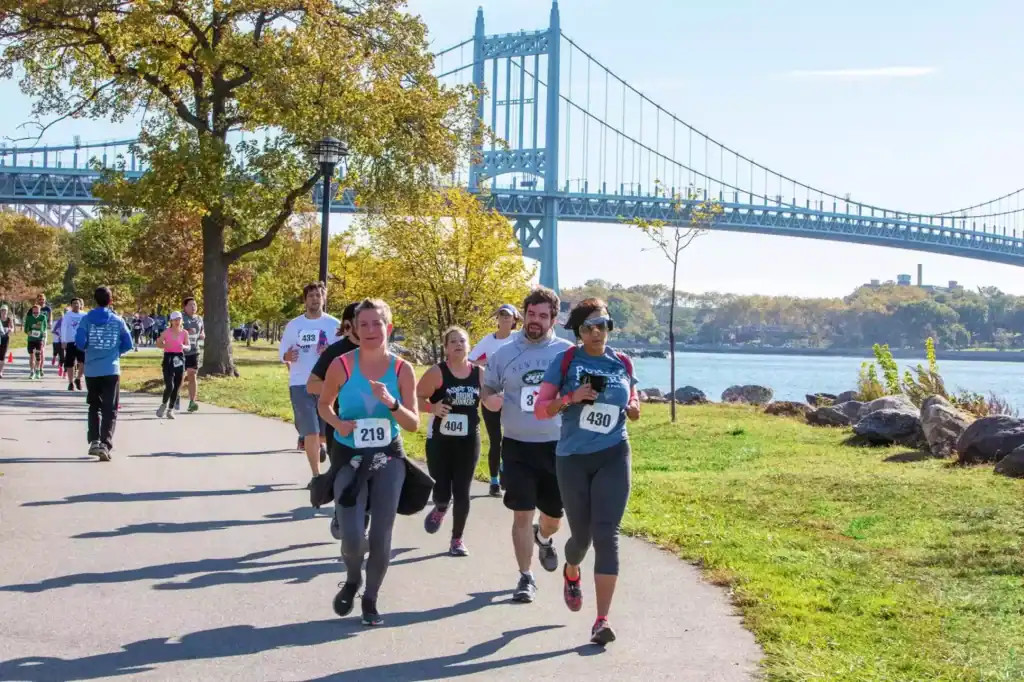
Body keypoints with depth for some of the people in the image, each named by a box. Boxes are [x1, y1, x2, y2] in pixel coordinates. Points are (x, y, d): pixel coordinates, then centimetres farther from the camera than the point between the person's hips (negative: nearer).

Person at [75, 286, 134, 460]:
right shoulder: (118, 321, 1)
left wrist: (88, 350, 13)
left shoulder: (87, 319, -2)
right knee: (110, 410, 0)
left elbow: (79, 342, -9)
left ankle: (94, 441, 7)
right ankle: (105, 444, -15)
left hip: (91, 371, 1)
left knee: (94, 406, 19)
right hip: (111, 370, -1)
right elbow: (128, 344, 3)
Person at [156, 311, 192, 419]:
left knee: (176, 387, 5)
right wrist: (164, 345, -16)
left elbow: (188, 347, 5)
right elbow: (158, 343, 4)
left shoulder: (184, 332, 3)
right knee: (169, 386, -14)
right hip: (168, 358, -3)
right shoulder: (166, 332, -3)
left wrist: (184, 347, -18)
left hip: (179, 359, 3)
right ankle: (164, 404, 13)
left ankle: (170, 410, 17)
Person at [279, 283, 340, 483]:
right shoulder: (293, 325, 6)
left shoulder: (334, 324, 1)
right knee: (310, 431, -7)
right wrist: (287, 357, -12)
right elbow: (284, 352, 11)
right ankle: (316, 475, 0)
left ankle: (320, 444, 46)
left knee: (326, 429, 8)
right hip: (300, 384, 0)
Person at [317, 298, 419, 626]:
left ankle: (370, 598, 23)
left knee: (381, 535, 0)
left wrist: (391, 404, -23)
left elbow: (414, 423, -5)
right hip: (350, 457, -1)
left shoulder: (402, 370, -6)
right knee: (352, 536, -10)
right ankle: (352, 581, 25)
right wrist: (338, 423, -13)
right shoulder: (342, 365, -9)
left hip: (389, 457, 1)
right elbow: (324, 404, 7)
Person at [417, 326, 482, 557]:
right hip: (440, 440, -2)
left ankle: (457, 539, 18)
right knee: (442, 490, 0)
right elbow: (416, 398, -8)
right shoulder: (437, 372, -9)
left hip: (468, 441, 2)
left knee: (462, 492, 1)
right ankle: (440, 509, 39)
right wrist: (433, 408, -25)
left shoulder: (479, 373, 0)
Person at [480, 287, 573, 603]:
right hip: (518, 446, 0)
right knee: (522, 513, -4)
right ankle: (526, 577, 7)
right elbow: (486, 390, 11)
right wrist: (489, 399, -12)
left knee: (554, 512, 13)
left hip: (556, 446, 0)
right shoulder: (505, 353, 2)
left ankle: (544, 539, 49)